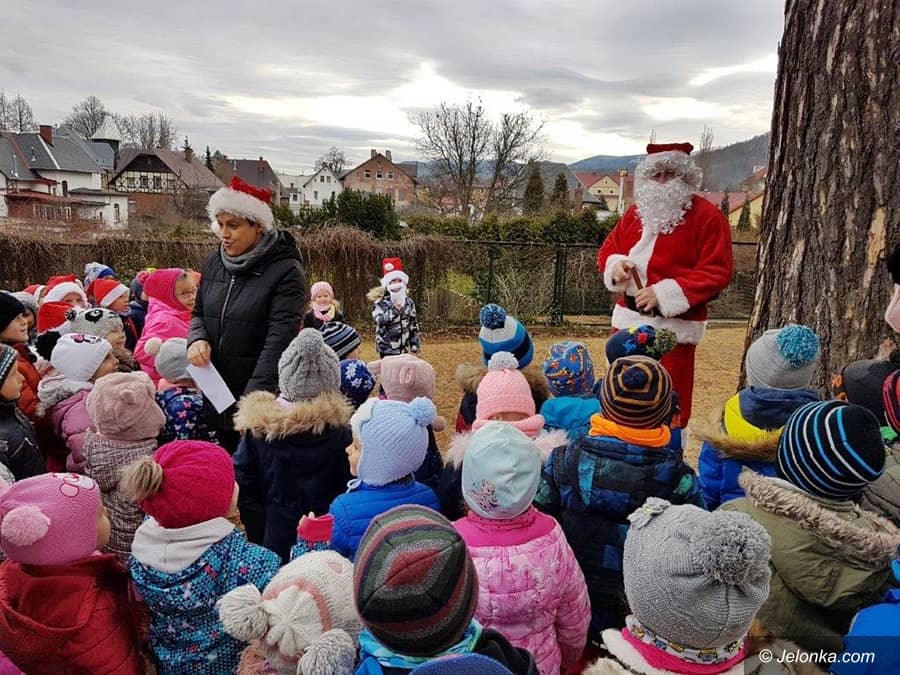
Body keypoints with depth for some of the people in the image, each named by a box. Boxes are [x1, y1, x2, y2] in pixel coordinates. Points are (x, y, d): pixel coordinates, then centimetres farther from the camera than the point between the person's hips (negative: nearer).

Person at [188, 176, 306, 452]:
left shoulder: (285, 272, -12)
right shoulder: (214, 263, 7)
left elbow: (278, 342, -18)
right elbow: (199, 312, 18)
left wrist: (253, 399, -25)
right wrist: (197, 339, -6)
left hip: (261, 397, -5)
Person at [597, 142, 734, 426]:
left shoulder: (708, 217, -8)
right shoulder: (637, 211, 10)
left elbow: (718, 272, -14)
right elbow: (609, 248, 18)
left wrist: (664, 293, -21)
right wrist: (616, 265, -7)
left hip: (674, 326, -6)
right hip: (629, 319, 6)